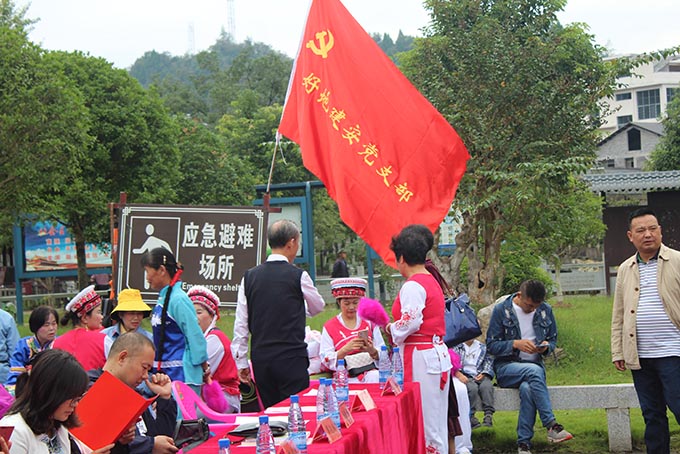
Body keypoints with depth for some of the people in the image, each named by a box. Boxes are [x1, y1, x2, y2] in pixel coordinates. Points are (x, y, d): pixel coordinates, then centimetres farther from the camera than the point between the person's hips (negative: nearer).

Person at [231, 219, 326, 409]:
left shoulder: (249, 277, 5)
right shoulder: (298, 276, -6)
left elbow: (241, 323, 6)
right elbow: (317, 308, 11)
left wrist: (241, 362, 12)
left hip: (260, 358, 5)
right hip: (291, 357, -4)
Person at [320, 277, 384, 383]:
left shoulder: (370, 322, 16)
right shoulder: (329, 327, 10)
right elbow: (326, 361, -1)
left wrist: (372, 351, -12)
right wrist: (346, 349, -18)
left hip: (370, 373, 3)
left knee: (376, 377, -34)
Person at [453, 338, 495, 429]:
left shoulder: (482, 347, 22)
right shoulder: (457, 347, 12)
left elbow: (489, 361, 14)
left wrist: (484, 374, -6)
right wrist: (458, 374, -21)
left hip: (480, 376, 2)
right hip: (465, 376, -2)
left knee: (486, 386, -32)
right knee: (472, 388, -35)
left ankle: (488, 415, -37)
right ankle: (471, 417, -32)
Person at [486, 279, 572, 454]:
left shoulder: (546, 310, 8)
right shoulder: (501, 310, -3)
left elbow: (553, 340, 17)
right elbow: (491, 345, -5)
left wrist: (546, 346, -8)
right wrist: (516, 344, -20)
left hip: (535, 366, 3)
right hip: (506, 367, -2)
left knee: (527, 388, -35)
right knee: (534, 371, -37)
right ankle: (551, 426, -35)